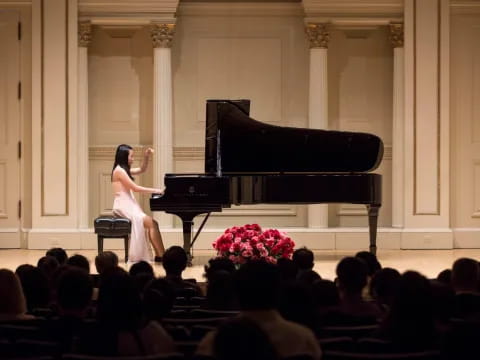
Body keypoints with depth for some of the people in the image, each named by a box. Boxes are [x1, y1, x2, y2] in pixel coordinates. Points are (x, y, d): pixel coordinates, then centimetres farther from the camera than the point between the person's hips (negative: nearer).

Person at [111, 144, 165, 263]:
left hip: (129, 206, 9)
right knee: (152, 223, -20)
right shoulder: (119, 171, -12)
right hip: (124, 207, -9)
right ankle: (161, 255, -20)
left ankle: (159, 255, -13)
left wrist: (146, 156, 10)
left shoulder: (124, 170, 16)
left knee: (152, 224, -6)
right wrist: (156, 191, -13)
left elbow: (142, 170, 27)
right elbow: (135, 188, -16)